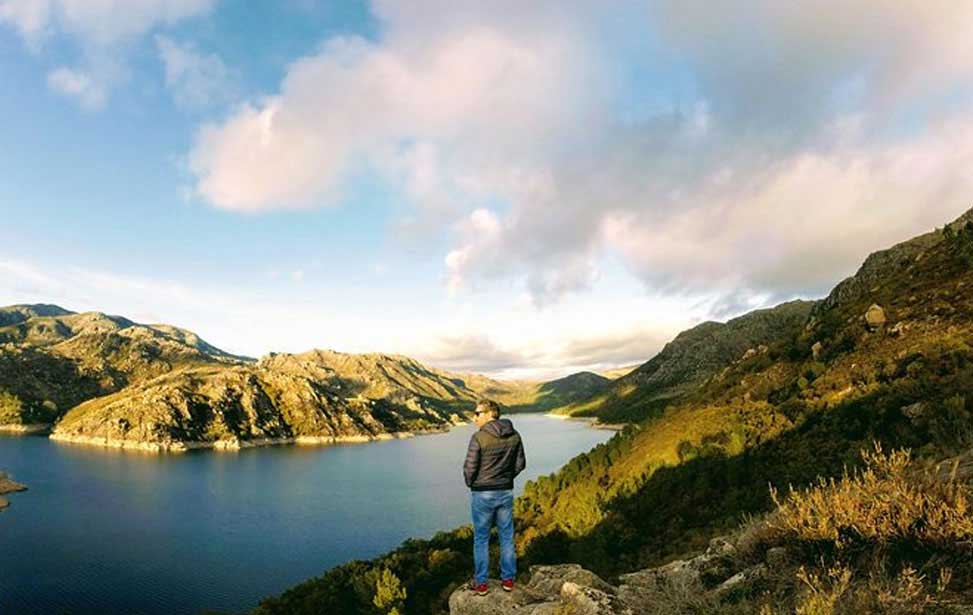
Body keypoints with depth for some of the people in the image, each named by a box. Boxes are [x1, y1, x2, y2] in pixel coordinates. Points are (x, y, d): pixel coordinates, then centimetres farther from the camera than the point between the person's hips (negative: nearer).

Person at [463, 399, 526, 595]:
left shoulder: (479, 437, -18)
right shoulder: (514, 436, -2)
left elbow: (469, 467, -15)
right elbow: (520, 463, 5)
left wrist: (471, 483, 4)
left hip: (482, 494, -4)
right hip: (506, 492, 4)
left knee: (481, 538, 10)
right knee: (507, 536, 16)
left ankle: (481, 583, 18)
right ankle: (508, 579, 26)